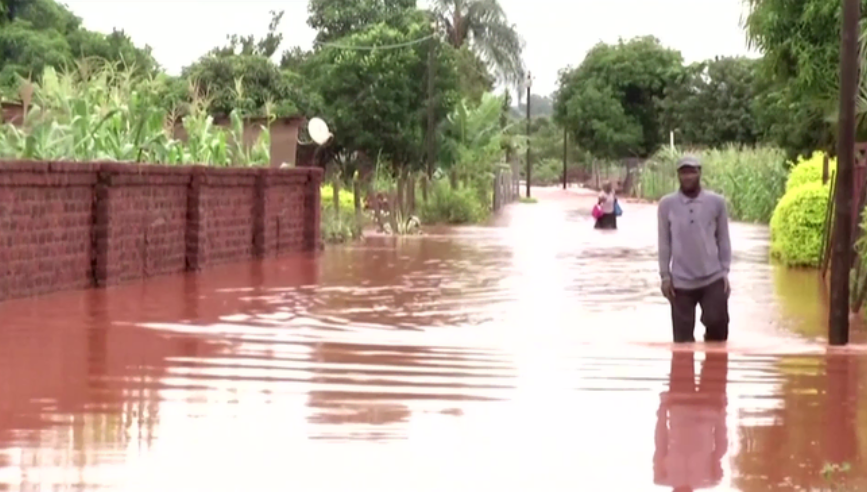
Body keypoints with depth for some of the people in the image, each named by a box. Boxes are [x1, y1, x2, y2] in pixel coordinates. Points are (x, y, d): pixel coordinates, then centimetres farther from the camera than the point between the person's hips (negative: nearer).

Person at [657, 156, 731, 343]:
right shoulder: (667, 204, -1)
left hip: (713, 278, 0)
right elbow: (664, 242, 4)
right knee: (683, 336, 3)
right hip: (681, 281, 0)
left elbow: (723, 239, 6)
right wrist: (665, 276, 1)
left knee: (717, 323, -8)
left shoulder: (716, 202, 0)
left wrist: (725, 272, 2)